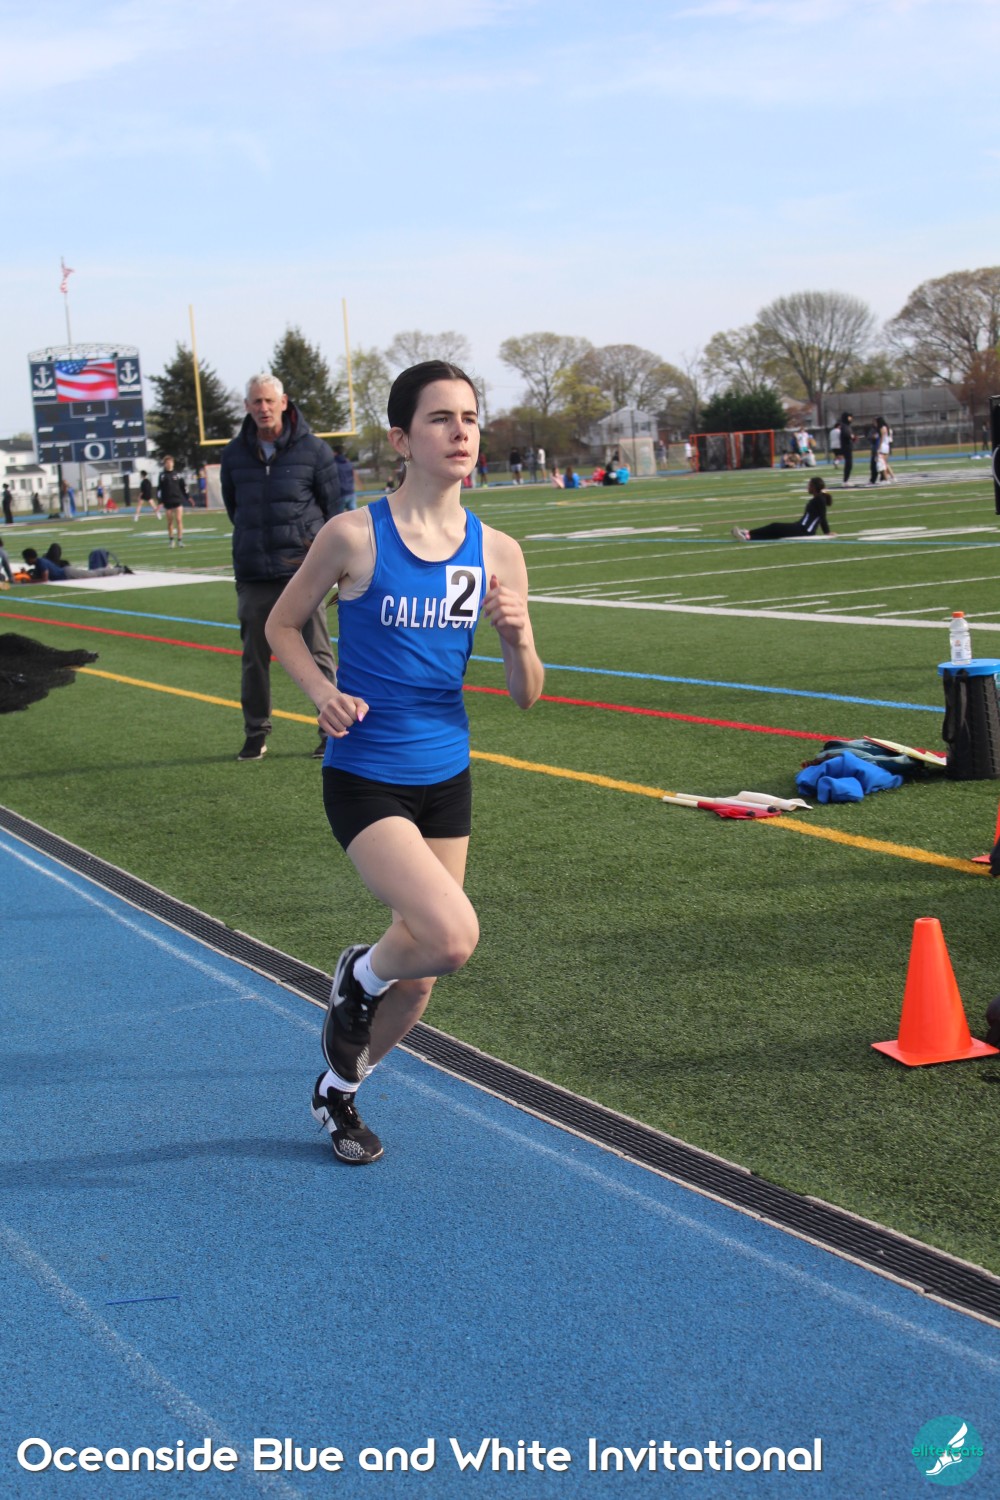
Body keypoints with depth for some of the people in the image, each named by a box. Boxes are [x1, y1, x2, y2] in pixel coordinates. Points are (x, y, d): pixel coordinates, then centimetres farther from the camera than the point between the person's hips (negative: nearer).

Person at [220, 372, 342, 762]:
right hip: (253, 573, 3)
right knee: (254, 656, 7)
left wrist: (320, 548, 2)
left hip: (304, 569, -3)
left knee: (318, 653, 1)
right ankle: (256, 733, 19)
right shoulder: (234, 454, 6)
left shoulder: (313, 449, -2)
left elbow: (333, 505, 5)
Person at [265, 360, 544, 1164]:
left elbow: (526, 694, 3)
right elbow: (282, 624, 2)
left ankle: (339, 1088, 40)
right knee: (452, 935, -24)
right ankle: (357, 977, 11)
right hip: (365, 778, -5)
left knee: (418, 976, 13)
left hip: (446, 776, 5)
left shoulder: (497, 552, -1)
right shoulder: (354, 536, -12)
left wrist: (515, 638, -18)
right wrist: (323, 692, -15)